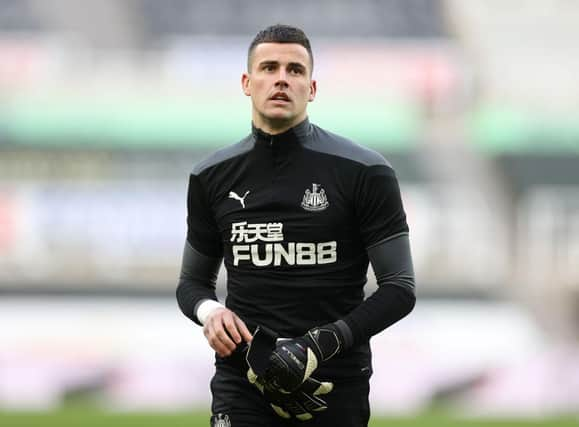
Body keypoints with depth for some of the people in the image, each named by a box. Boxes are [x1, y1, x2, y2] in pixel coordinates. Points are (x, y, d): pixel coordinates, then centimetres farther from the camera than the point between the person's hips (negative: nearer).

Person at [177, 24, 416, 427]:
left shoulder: (364, 173, -4)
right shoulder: (212, 177, 7)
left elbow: (399, 288, -3)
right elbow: (192, 282, 18)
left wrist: (326, 342, -18)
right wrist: (210, 311, -6)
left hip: (336, 388, -1)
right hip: (242, 384, 1)